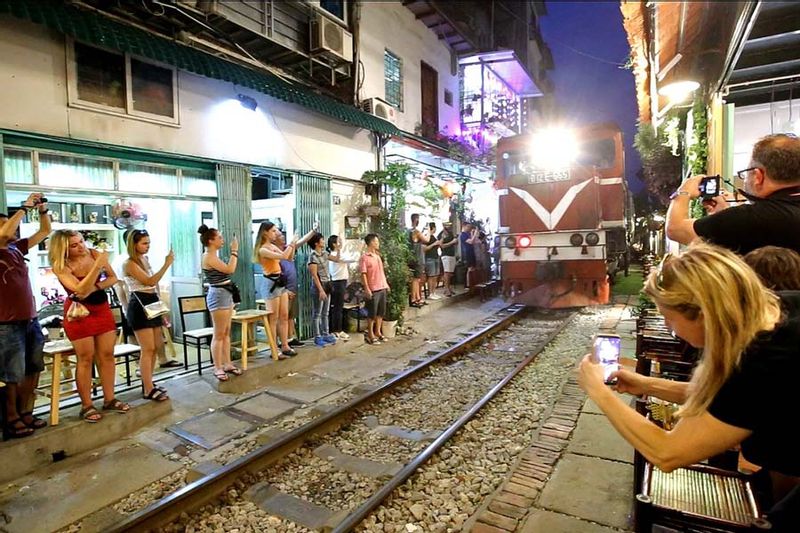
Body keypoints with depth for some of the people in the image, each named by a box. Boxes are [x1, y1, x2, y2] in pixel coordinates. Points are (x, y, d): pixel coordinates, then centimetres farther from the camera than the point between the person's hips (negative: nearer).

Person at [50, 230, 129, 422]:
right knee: (86, 359, 0)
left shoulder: (94, 254, -3)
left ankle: (109, 400, 18)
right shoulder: (61, 266, -16)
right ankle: (86, 406, 13)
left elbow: (113, 278, 3)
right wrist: (98, 264, -33)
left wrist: (94, 287, -16)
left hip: (102, 308, 4)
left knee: (107, 355, 7)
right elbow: (81, 290, -28)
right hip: (80, 312, -4)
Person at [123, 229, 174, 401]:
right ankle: (149, 390, 0)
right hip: (139, 306, -9)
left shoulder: (145, 260, 15)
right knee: (148, 349, -7)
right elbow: (150, 282, -21)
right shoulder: (130, 264, -11)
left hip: (152, 304, 9)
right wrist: (167, 264, -23)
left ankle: (149, 384, 23)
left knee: (157, 346, 11)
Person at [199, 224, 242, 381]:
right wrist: (234, 250, -15)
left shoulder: (214, 256, 14)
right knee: (218, 334, -4)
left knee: (226, 333, 12)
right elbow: (230, 269, -23)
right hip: (218, 295, -10)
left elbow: (228, 269, 19)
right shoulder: (208, 257, -16)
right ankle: (217, 368, 4)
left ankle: (227, 364, 19)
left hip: (226, 294, 10)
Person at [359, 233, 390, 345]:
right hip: (373, 289, -8)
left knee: (381, 312, 14)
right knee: (372, 313, 1)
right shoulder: (365, 257, -13)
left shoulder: (377, 255, 12)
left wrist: (386, 284, 17)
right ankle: (370, 335, 13)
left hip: (382, 288, 8)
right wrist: (367, 289, -19)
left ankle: (377, 332, 26)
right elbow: (363, 274, -15)